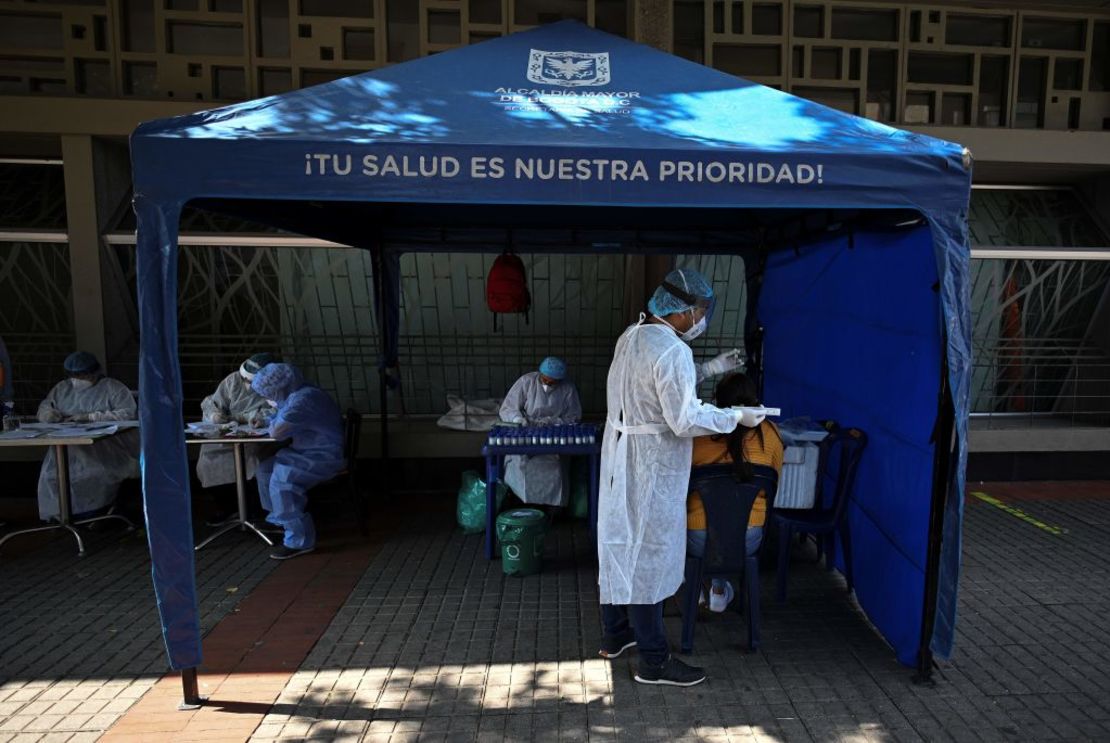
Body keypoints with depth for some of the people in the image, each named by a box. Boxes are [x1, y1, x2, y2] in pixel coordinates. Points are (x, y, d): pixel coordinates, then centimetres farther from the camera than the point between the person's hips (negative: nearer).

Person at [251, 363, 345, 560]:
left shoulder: (302, 400, -24)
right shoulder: (296, 395, 10)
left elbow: (276, 432, -26)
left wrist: (277, 411, -6)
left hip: (325, 457, -11)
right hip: (310, 452, 11)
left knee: (281, 479, -26)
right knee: (264, 468, 14)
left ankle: (300, 541, -19)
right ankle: (278, 520, 28)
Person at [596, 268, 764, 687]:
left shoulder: (631, 337, 7)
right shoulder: (673, 351, -21)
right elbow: (685, 419, -23)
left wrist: (709, 369, 21)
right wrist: (736, 417, -10)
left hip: (620, 457, 9)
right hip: (651, 468, -9)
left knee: (619, 545, 18)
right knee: (648, 557, 2)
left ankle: (615, 635, 35)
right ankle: (654, 661, 17)